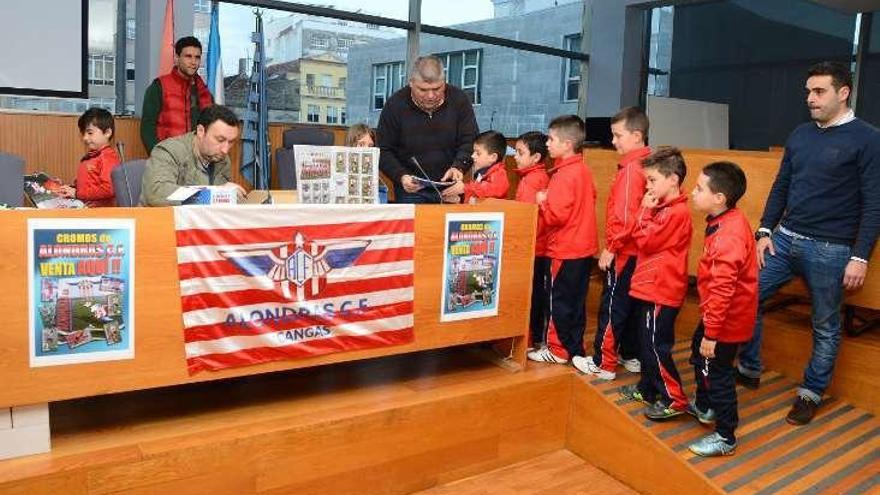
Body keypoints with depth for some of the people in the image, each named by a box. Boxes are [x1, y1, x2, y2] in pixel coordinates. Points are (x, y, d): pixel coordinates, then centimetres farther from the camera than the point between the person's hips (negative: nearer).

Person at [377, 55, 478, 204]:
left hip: (450, 187, 2)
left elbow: (470, 141, -4)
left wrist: (458, 167, -23)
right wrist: (401, 177, -23)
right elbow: (384, 151, -6)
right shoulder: (394, 105, -8)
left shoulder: (459, 100, -4)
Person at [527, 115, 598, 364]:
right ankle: (575, 348, 24)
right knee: (576, 300, 15)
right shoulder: (582, 169, 9)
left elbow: (556, 215, -25)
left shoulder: (564, 175, -19)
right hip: (584, 246, 9)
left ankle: (557, 349, 12)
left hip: (566, 250, -9)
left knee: (560, 300, 2)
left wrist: (542, 201, -7)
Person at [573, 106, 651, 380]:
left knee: (612, 306, -1)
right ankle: (632, 356, 29)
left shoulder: (631, 168, -18)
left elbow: (625, 216, -23)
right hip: (638, 248, 9)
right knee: (631, 304, 17)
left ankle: (603, 363, 8)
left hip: (624, 251, -9)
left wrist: (610, 247, -16)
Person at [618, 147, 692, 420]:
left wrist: (645, 211, -11)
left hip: (662, 290, -10)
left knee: (656, 345, -4)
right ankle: (648, 388, 32)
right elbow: (641, 236, 15)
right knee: (647, 341, 19)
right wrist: (648, 211, 5)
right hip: (650, 286, 10)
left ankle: (674, 400, 7)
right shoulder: (663, 208, 11)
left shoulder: (676, 213, -19)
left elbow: (646, 241, -18)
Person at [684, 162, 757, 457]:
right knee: (699, 354, 26)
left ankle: (725, 437, 19)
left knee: (717, 371, 3)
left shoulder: (728, 235, -30)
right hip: (720, 312, 10)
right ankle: (705, 407, 47)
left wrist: (711, 333, -26)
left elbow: (722, 289, -31)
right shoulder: (728, 222, 2)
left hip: (728, 318, -10)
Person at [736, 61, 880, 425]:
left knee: (825, 326, 8)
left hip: (830, 250, -5)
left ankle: (812, 393, 24)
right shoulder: (800, 135, 9)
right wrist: (765, 232, 5)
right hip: (785, 239, 5)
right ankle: (749, 370, 20)